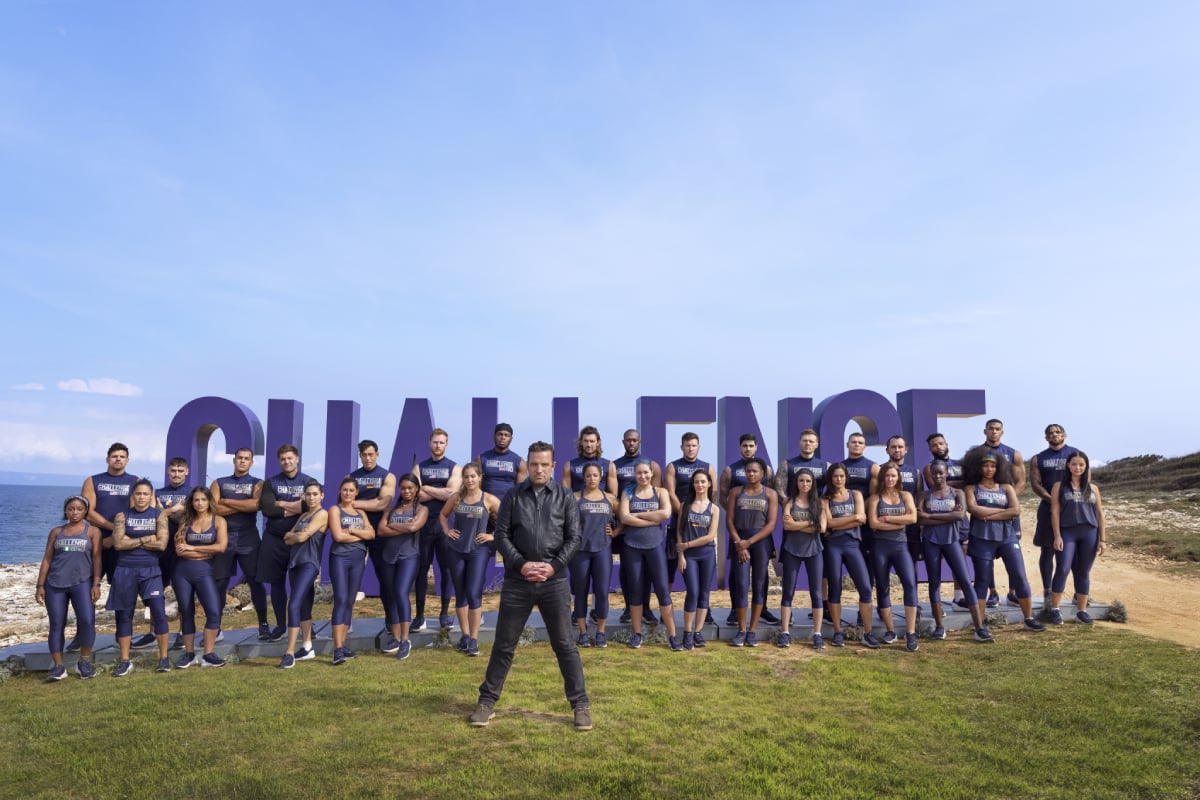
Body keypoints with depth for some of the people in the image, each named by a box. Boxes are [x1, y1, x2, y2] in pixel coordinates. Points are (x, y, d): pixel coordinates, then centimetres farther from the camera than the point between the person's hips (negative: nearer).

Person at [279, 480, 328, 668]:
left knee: (294, 605, -17)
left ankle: (290, 653, -16)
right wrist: (294, 535, -9)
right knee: (304, 607, 12)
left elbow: (302, 537, -14)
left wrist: (292, 535, 5)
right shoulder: (303, 515, 19)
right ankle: (308, 649, 20)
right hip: (295, 563, 8)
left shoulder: (322, 514, -6)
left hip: (309, 564, -8)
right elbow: (287, 539, 9)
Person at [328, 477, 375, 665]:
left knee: (350, 602, 6)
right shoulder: (335, 510, 2)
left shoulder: (360, 512, 17)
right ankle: (338, 649, -18)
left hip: (358, 559, 5)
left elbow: (372, 534, 4)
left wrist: (352, 531, -10)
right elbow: (338, 536, -11)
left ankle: (343, 645, 10)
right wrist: (361, 535, -1)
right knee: (341, 600, -14)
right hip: (340, 558, -5)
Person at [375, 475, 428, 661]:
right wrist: (404, 528, -10)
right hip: (389, 557, 5)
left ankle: (406, 640, -20)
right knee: (392, 597, 6)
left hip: (409, 556, -5)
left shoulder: (421, 509, 5)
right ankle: (396, 639, 12)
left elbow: (413, 527, -15)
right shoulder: (392, 508, 14)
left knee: (401, 592, -20)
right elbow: (380, 531, 0)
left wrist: (391, 526, -3)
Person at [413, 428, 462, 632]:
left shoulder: (455, 468, 6)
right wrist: (441, 493, -8)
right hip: (424, 524, 1)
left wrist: (426, 488, -4)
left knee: (447, 569, 1)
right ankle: (419, 615, 8)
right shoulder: (419, 467, 10)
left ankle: (445, 614, 10)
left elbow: (452, 494, -10)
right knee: (421, 569, 2)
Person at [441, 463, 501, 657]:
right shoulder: (456, 498, 3)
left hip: (479, 550, -3)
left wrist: (493, 536, -6)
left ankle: (474, 639, -1)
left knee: (473, 594, -9)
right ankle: (464, 635, 22)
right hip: (456, 550, 3)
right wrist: (446, 531, 6)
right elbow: (443, 514, 20)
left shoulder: (489, 500, -6)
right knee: (460, 595, 10)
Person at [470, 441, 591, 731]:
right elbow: (501, 536, 1)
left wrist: (554, 566, -12)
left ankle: (581, 704, 14)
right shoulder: (513, 497, 5)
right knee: (503, 645, 8)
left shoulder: (565, 498, 4)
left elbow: (573, 538, 1)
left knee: (565, 645, 5)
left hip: (554, 581, 0)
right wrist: (521, 564, -12)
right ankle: (487, 701, 21)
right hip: (517, 580, 1)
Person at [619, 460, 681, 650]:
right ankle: (636, 634, 16)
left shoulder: (661, 492, 5)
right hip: (632, 547, 1)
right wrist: (652, 520, -13)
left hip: (655, 546, -1)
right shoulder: (628, 493, 6)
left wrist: (637, 515, -10)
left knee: (663, 589, -3)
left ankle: (672, 636, 1)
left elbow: (666, 514, -13)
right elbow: (624, 518, -10)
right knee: (635, 590, 7)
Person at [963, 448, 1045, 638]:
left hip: (1007, 536, 2)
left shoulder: (1006, 487, 11)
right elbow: (974, 510, -12)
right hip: (982, 539, -2)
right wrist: (1003, 510, -6)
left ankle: (1029, 619, 15)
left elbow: (1016, 510, -4)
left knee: (1019, 576, 0)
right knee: (982, 580, -1)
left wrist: (988, 515, -9)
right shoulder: (972, 488, 5)